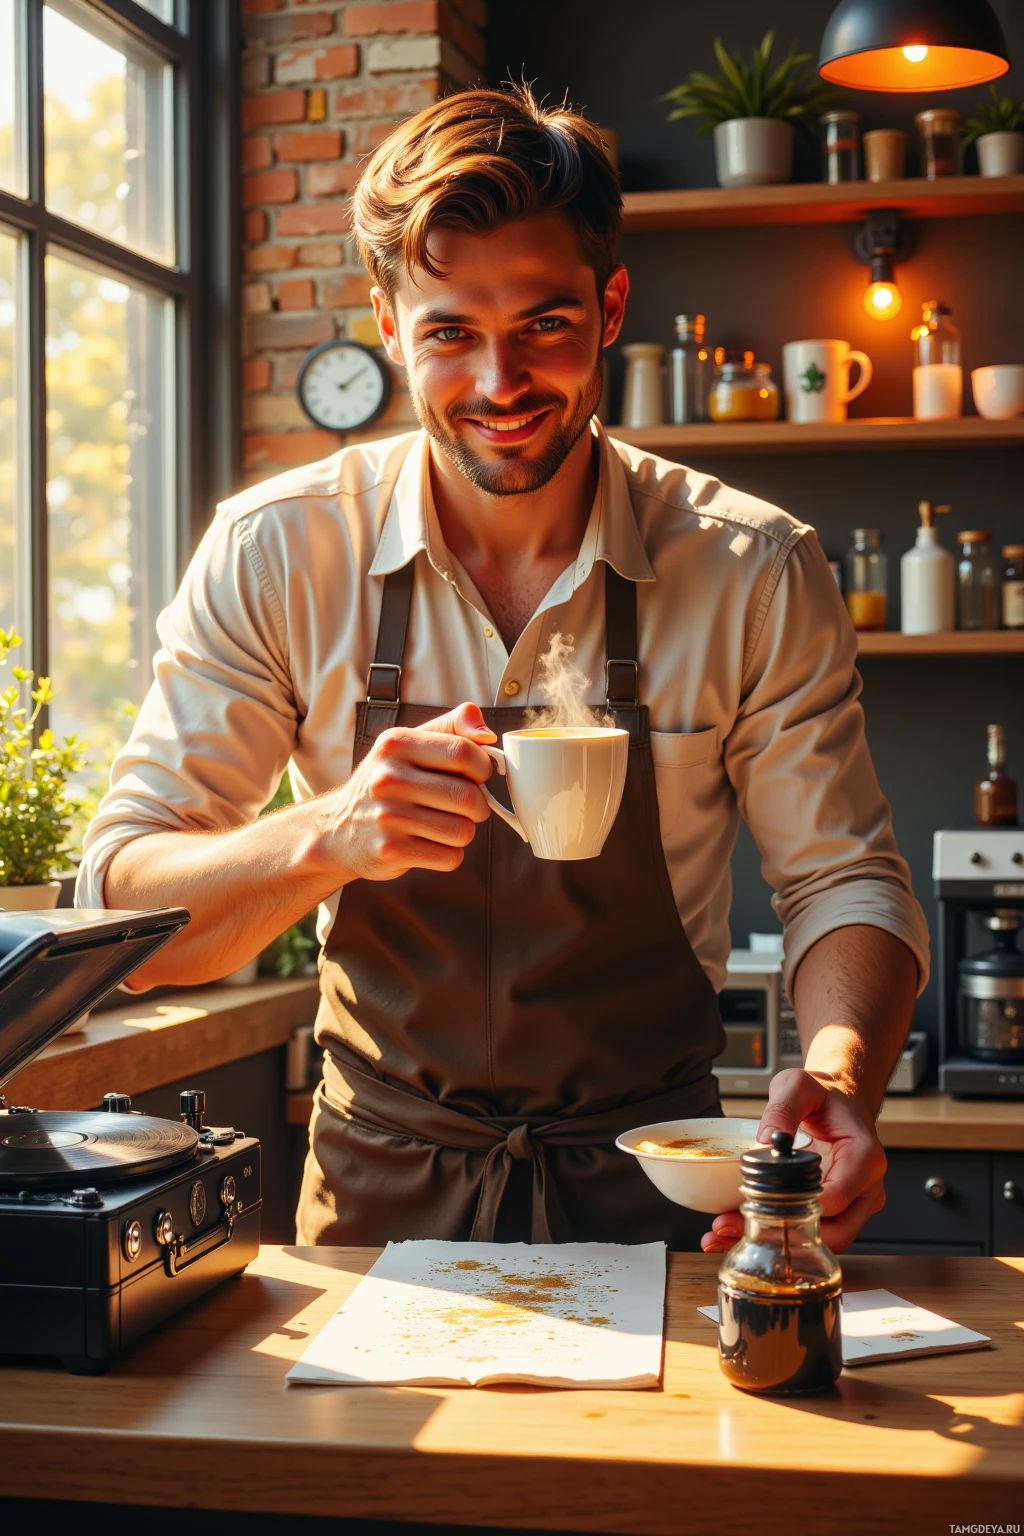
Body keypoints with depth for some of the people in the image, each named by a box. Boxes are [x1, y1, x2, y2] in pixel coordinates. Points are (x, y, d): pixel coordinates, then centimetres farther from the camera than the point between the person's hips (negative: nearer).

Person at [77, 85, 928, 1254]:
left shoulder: (755, 575, -7)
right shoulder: (276, 554, -7)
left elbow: (843, 884, 0)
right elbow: (117, 914, -8)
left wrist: (840, 1075, -22)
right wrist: (328, 838, -28)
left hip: (647, 1200, 0)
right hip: (382, 1194, 0)